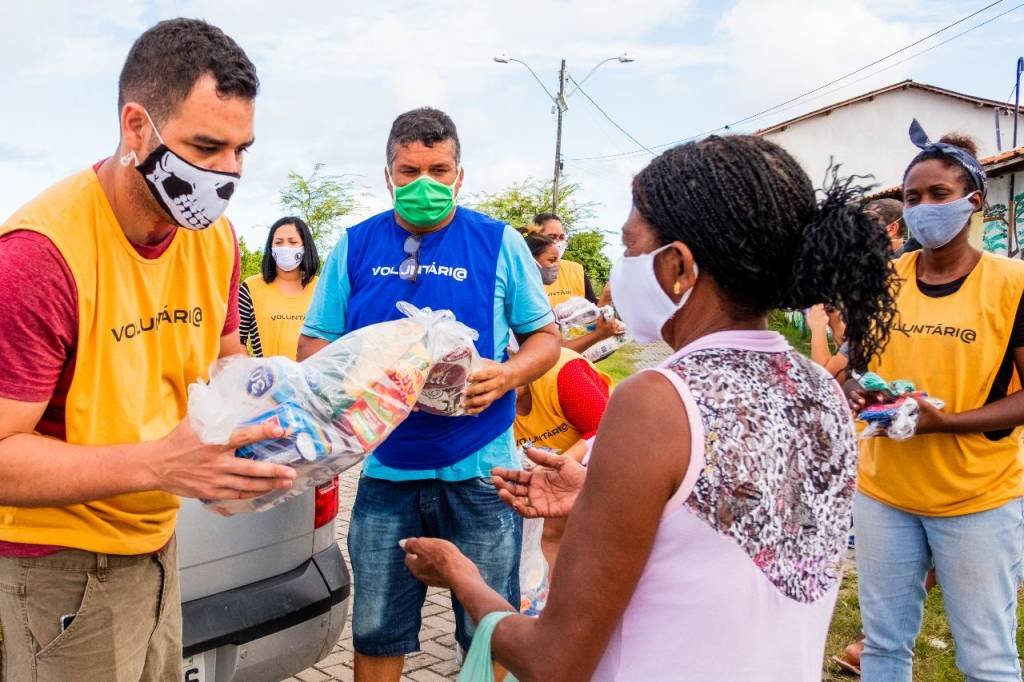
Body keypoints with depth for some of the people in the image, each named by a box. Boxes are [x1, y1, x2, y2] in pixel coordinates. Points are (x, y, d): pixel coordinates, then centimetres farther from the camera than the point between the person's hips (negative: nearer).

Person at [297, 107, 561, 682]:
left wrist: (507, 374, -16)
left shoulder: (500, 243, 0)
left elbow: (546, 337, 5)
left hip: (479, 468, -1)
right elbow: (314, 344, 8)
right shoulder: (356, 246, 5)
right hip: (386, 468, 2)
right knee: (377, 631, 13)